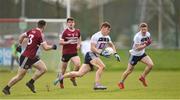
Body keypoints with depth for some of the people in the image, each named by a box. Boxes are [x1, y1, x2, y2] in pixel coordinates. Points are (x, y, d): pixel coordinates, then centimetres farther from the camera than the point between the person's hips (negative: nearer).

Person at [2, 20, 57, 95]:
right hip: (26, 57, -9)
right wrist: (52, 47, 1)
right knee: (20, 76, -1)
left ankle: (30, 83, 11)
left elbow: (21, 36, 15)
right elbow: (45, 48, -17)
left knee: (43, 69, 5)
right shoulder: (40, 35, -18)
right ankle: (6, 88, 10)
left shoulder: (32, 31, 6)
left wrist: (19, 45, 23)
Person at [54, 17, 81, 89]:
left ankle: (73, 78, 4)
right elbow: (60, 42, -9)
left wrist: (79, 44, 6)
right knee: (63, 68, 6)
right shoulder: (65, 32, -8)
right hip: (66, 52, -3)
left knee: (78, 64, -21)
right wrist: (68, 42, -24)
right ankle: (61, 82, 30)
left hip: (74, 52, 3)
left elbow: (79, 38, 25)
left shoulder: (77, 31, 5)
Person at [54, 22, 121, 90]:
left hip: (96, 56, 8)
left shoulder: (107, 37, 11)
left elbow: (112, 45, 28)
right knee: (102, 66, -29)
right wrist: (101, 53, -29)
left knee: (79, 74, 3)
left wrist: (115, 53, 13)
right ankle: (97, 84, -28)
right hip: (90, 55, -8)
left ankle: (62, 77, 14)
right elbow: (92, 48, -20)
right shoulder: (96, 36, -15)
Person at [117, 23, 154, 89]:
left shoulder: (148, 34, -5)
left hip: (142, 54, 6)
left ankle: (142, 77, 6)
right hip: (135, 54, -6)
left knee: (151, 64, -14)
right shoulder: (137, 36, -26)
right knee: (129, 70, 2)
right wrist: (145, 45, -38)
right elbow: (137, 48, -28)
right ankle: (121, 82, 23)